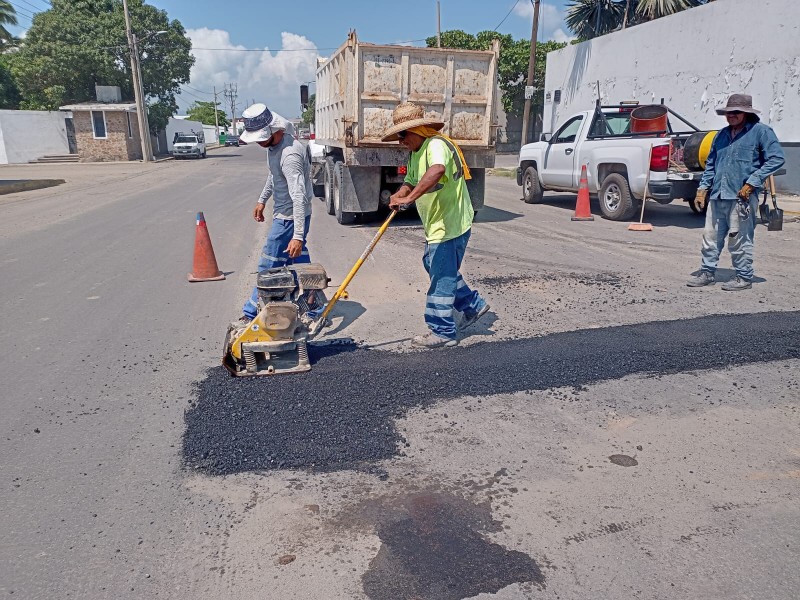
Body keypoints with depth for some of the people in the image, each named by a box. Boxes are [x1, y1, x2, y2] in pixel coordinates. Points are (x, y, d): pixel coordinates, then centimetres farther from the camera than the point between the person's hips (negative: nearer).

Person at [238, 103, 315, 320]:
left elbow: (299, 197, -34)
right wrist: (262, 199, 27)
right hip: (284, 214, 10)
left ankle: (252, 314, 11)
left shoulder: (290, 155, -28)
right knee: (297, 261, 17)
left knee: (268, 268, -1)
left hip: (289, 218, -10)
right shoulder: (274, 145, 3)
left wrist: (298, 236, -38)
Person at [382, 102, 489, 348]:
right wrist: (400, 194, -5)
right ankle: (473, 305, 34)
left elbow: (437, 171, -42)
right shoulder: (415, 152, 12)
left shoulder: (436, 145, -21)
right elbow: (411, 181, 17)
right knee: (434, 266, 22)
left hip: (450, 225, -11)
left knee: (441, 277, -3)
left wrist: (409, 198, -44)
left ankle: (443, 332, 9)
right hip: (437, 225, 11)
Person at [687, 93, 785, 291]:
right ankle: (707, 273, 18)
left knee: (739, 240, -1)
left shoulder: (761, 131, -2)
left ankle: (744, 277, 11)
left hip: (742, 197, -6)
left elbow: (776, 158, -9)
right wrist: (703, 188, 12)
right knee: (710, 236, 8)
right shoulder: (722, 134, 18)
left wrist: (752, 182, -15)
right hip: (717, 196, 6)